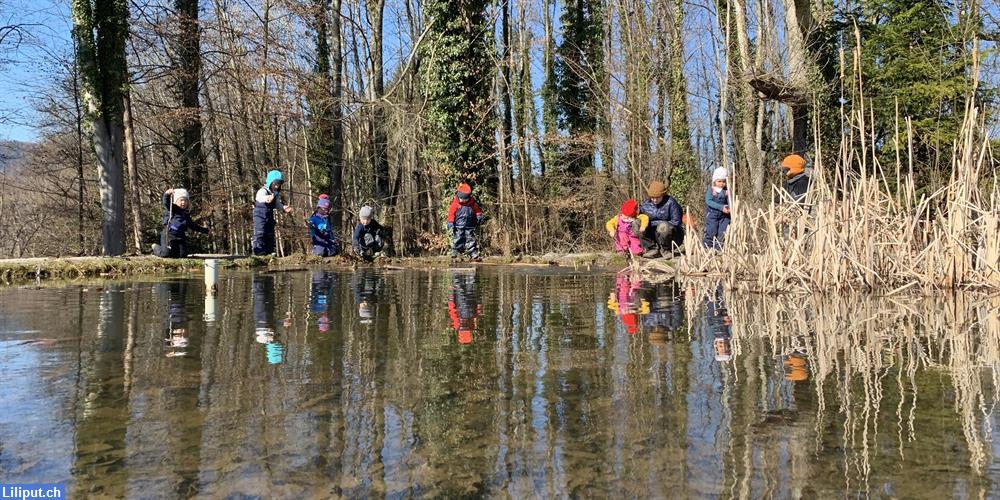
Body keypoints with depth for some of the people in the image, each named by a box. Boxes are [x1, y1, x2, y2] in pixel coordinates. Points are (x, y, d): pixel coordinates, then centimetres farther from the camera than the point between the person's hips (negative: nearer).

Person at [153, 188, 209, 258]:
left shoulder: (186, 215, 20)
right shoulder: (171, 209, 2)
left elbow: (193, 226, 30)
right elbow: (166, 203, -19)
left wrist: (205, 230, 32)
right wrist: (167, 194, -41)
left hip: (181, 238, 5)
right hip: (169, 236, -5)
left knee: (182, 255, -9)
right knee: (166, 254, -12)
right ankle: (155, 248, 22)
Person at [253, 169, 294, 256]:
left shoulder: (277, 193, 3)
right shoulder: (263, 191, -22)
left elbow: (277, 204, 13)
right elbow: (260, 197, -45)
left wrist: (283, 207, -9)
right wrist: (267, 198, -69)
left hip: (270, 216, 8)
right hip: (260, 215, -8)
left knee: (270, 234, 11)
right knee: (260, 233, -13)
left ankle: (270, 252, 19)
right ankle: (259, 252, -12)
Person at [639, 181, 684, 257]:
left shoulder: (671, 203, -15)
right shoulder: (646, 204, 0)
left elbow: (676, 222, -15)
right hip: (653, 235, 5)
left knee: (663, 226, -38)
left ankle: (666, 250, -9)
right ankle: (653, 248, -11)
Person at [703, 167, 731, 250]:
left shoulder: (727, 191, 3)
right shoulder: (711, 190, -5)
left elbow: (729, 202, 0)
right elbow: (708, 201, -16)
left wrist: (729, 208, -26)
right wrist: (721, 207, -25)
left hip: (724, 216, 3)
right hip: (712, 215, -3)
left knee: (722, 234, 4)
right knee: (711, 233, -3)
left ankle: (719, 249, 13)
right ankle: (707, 248, 4)